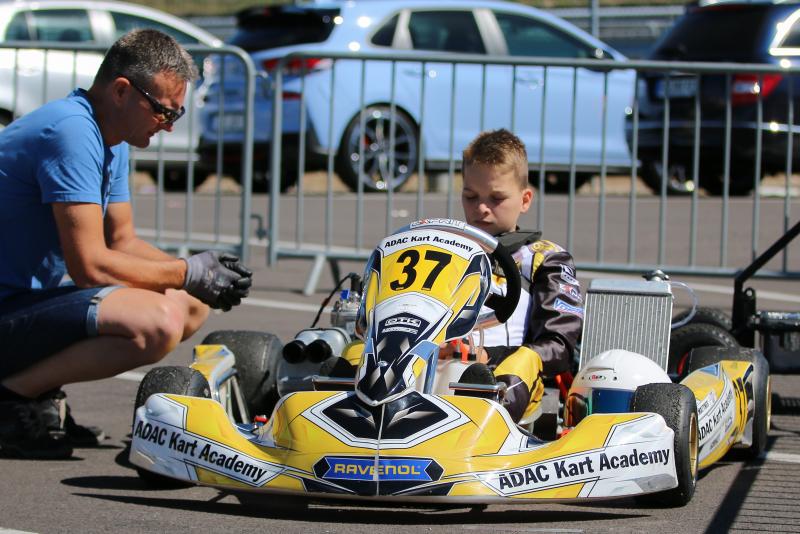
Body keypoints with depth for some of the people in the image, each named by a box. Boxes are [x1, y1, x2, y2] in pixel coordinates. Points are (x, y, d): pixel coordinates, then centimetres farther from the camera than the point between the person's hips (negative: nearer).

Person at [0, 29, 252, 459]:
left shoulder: (110, 140, 14)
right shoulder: (71, 132, -20)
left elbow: (122, 242, 20)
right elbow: (90, 264, -23)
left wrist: (203, 273, 3)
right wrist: (186, 274, -10)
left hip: (39, 295, 11)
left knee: (191, 307, 16)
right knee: (157, 322, -29)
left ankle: (37, 387, 8)